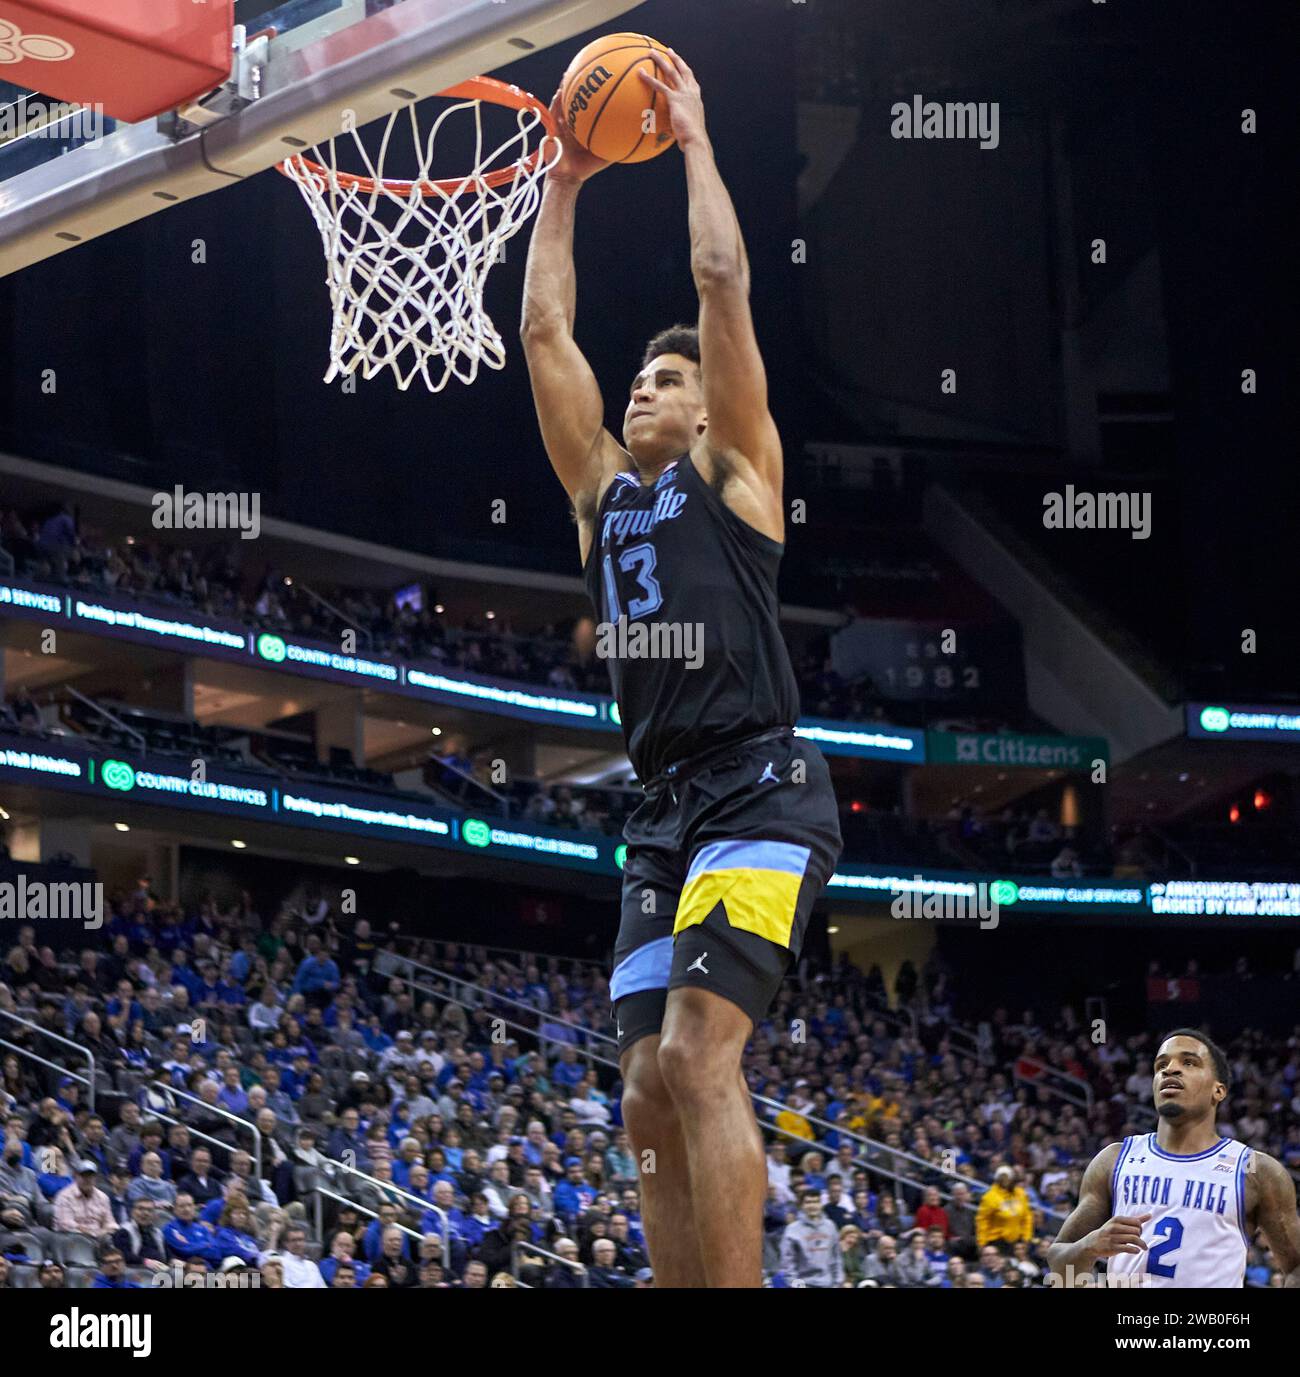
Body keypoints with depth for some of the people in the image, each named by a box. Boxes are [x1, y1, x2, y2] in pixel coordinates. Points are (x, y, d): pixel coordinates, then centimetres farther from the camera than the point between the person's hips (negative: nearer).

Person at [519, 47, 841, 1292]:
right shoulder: (601, 489, 21)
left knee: (698, 1058, -23)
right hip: (663, 811, 7)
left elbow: (723, 283, -1)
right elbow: (542, 330, 21)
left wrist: (693, 140, 8)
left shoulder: (732, 471, 6)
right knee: (652, 1100, 2)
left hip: (761, 794, -7)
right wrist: (564, 183, 24)